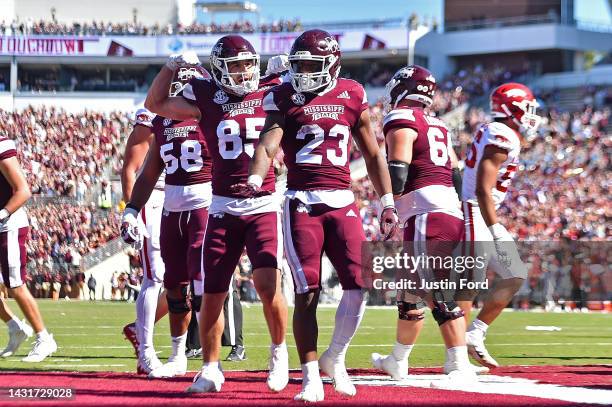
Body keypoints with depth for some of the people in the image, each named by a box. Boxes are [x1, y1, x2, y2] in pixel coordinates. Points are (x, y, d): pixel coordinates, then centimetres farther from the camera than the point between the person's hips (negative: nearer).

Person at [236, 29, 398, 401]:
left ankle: (335, 358, 15)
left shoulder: (353, 96, 9)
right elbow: (268, 146, -11)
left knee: (359, 286, -8)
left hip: (342, 202, 2)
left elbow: (373, 154, 15)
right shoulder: (284, 98, 3)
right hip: (302, 203, -2)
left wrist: (388, 204, 11)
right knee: (307, 293, -5)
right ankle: (311, 377, 4)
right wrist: (255, 181, -31)